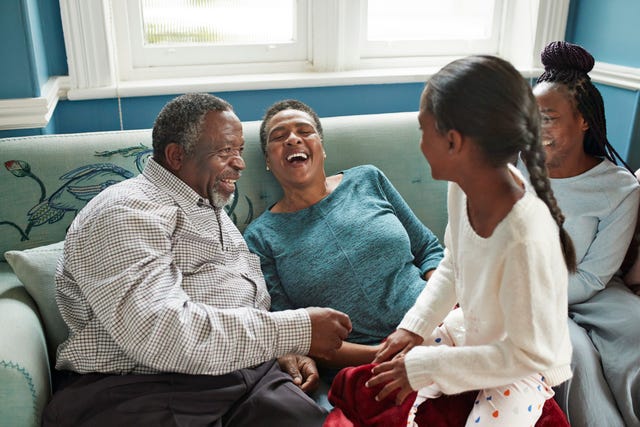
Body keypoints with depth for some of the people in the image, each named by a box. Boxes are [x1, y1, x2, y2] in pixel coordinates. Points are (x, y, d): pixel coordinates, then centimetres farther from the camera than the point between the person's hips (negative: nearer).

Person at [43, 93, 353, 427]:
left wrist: (287, 349, 6)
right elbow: (159, 333, -24)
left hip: (250, 377, 7)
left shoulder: (211, 210, 21)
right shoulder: (124, 213, -10)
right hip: (146, 389, -6)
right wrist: (294, 330, -19)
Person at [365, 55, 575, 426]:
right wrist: (414, 326, -6)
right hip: (470, 330, 6)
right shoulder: (465, 184, -17)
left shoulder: (527, 238, -39)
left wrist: (424, 367, -23)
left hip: (523, 366, -5)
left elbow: (531, 354, -27)